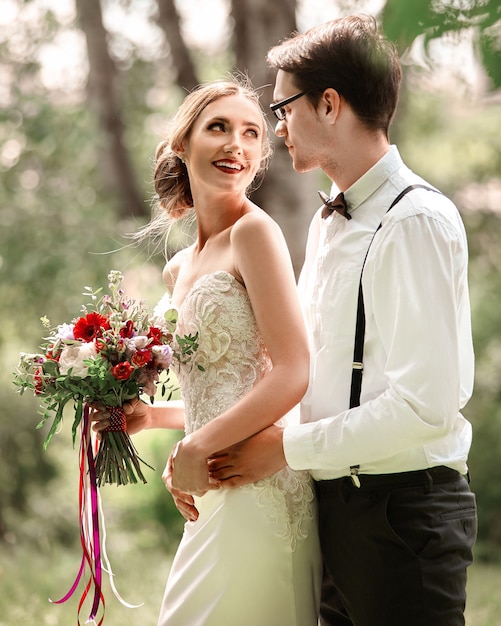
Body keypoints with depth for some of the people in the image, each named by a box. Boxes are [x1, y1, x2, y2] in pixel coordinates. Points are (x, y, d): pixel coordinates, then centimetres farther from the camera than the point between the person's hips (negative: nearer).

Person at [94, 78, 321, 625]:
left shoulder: (254, 231, -9)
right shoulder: (179, 270, 16)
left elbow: (292, 375, -16)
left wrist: (197, 447, -13)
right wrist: (151, 416, 8)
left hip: (256, 487, -8)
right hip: (213, 497, 8)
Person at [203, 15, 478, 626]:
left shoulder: (417, 222, -16)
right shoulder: (327, 224, 12)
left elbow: (425, 406, -22)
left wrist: (287, 448, -14)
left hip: (401, 509, -8)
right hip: (334, 501, 8)